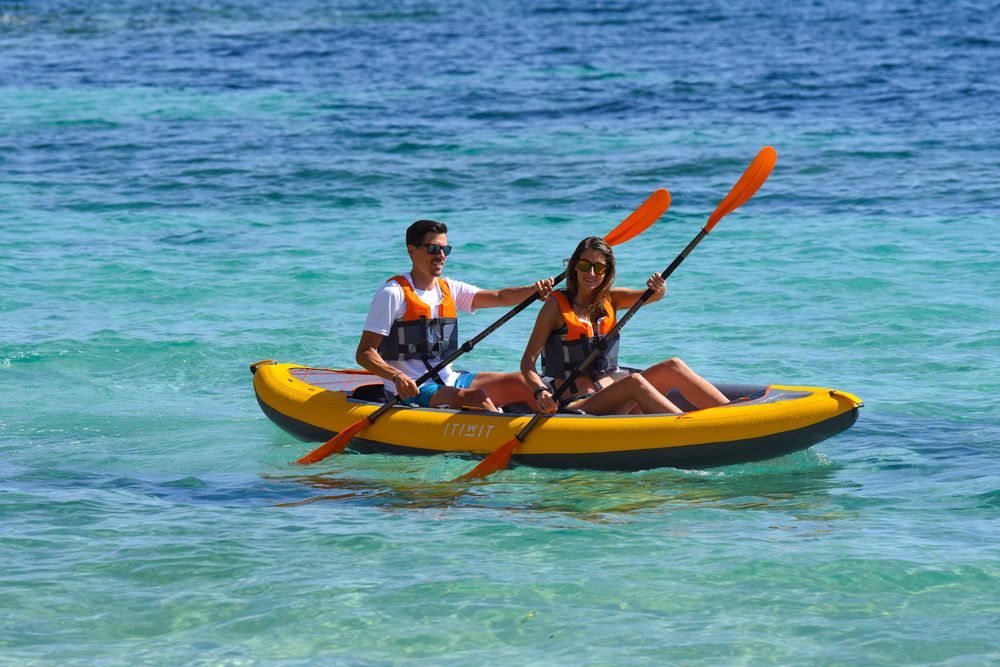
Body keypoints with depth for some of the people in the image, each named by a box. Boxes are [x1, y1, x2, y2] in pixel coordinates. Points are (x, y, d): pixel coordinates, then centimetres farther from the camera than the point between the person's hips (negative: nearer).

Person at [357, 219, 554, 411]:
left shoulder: (449, 289, 13)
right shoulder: (394, 294, -9)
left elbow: (499, 297, 0)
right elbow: (364, 353, -12)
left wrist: (534, 289, -20)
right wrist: (396, 376, -30)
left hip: (449, 381, 8)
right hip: (411, 391, -8)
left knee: (520, 382, -6)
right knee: (478, 397, -30)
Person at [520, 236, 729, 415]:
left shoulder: (610, 299, 13)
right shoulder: (557, 305, -3)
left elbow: (653, 296, -1)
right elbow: (528, 361, -7)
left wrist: (658, 288, -26)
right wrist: (540, 392, -26)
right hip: (574, 406, -6)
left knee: (672, 367, -12)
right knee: (634, 381, -32)